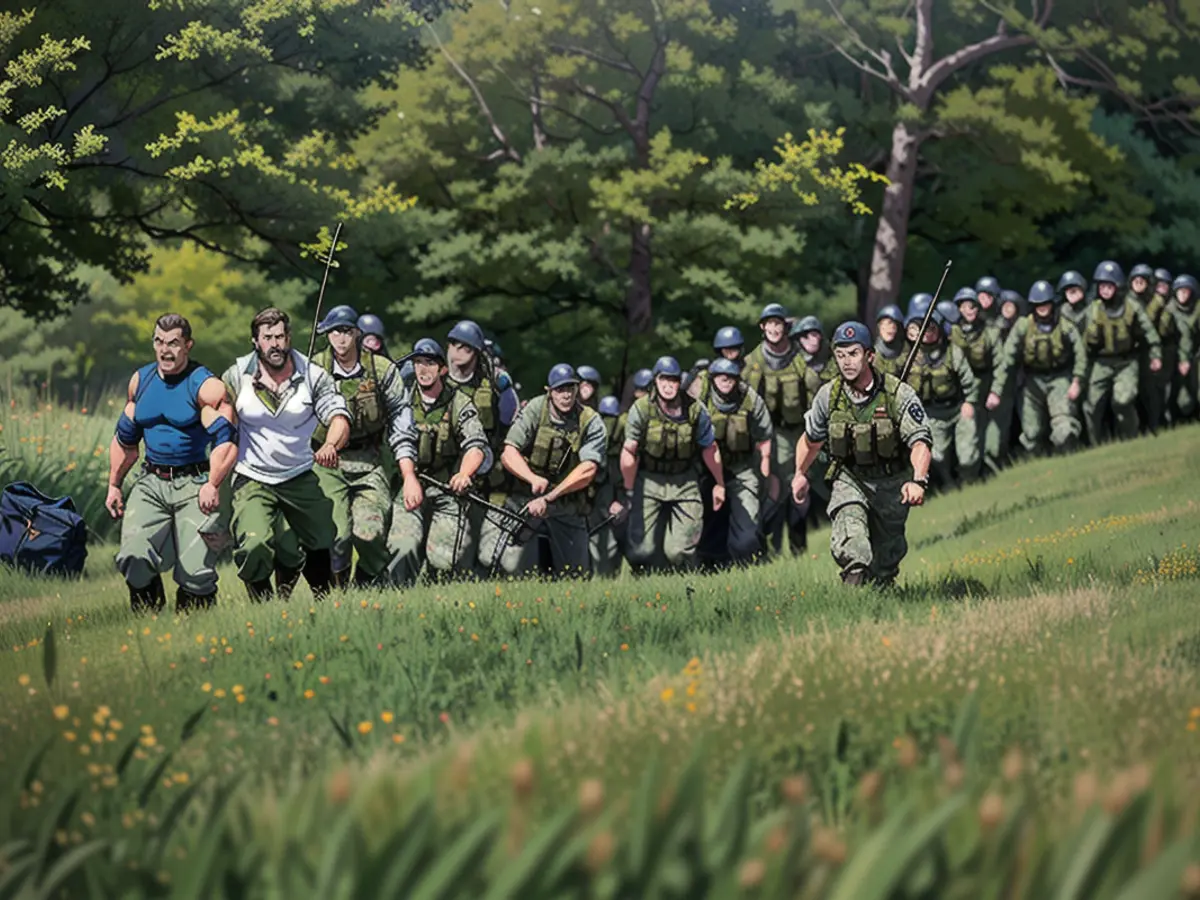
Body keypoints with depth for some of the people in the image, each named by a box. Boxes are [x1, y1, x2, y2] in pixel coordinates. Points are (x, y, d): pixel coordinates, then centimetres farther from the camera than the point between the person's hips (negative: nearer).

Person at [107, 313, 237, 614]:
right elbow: (125, 438, 23)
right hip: (151, 483, 4)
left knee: (195, 571, -10)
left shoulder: (206, 386, -7)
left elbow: (227, 440, -15)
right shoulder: (140, 380, 11)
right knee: (134, 560, -14)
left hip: (195, 484, -4)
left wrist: (212, 485, -26)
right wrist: (114, 485, 22)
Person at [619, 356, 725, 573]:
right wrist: (628, 490, -7)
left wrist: (720, 484, 13)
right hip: (648, 481, -1)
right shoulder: (641, 409, -14)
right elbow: (629, 452, -9)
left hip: (684, 481, 1)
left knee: (679, 551, -9)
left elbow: (709, 449, 5)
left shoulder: (695, 410, -9)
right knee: (643, 549, -8)